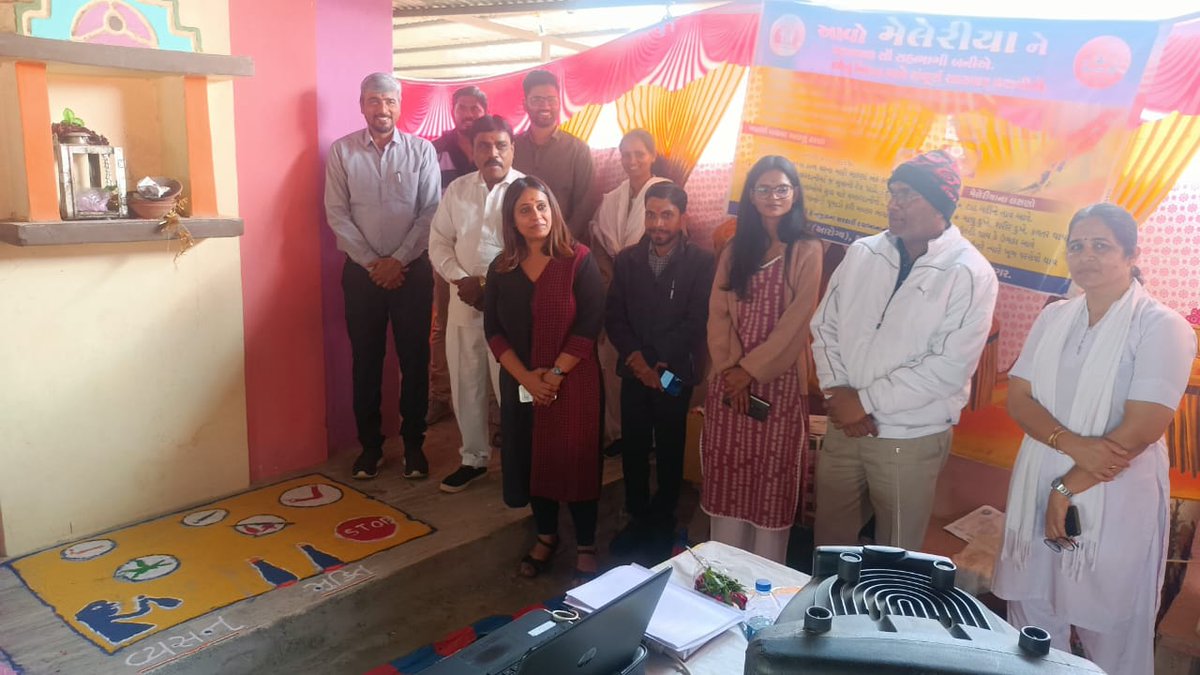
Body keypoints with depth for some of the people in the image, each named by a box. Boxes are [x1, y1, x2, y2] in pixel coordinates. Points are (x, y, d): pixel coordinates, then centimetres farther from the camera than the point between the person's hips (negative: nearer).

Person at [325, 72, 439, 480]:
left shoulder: (422, 151, 0)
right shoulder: (341, 151, 1)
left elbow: (431, 212, -4)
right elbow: (337, 214, -2)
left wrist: (399, 260, -11)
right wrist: (372, 263, -9)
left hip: (412, 269, 0)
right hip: (362, 271, 1)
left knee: (415, 359, 5)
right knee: (365, 361, 7)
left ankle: (414, 444, 18)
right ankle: (370, 445, 20)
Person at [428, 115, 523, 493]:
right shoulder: (456, 189, 9)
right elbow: (439, 242, 8)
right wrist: (461, 280, -8)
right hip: (464, 302, 5)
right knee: (466, 384, 13)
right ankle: (474, 458, 29)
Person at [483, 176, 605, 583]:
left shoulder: (578, 260, -7)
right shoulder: (501, 269, 5)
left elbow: (590, 323, -11)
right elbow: (493, 330, 2)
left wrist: (555, 373, -15)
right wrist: (526, 376, -10)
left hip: (572, 383, -4)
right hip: (519, 385, 4)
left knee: (575, 461, 1)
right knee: (531, 461, 11)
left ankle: (586, 547, 18)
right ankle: (546, 536, 31)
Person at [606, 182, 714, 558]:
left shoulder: (701, 263, -5)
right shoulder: (627, 259, 6)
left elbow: (696, 322, -10)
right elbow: (614, 317, 3)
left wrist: (658, 364, -13)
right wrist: (636, 358, -11)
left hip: (675, 373, -3)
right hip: (634, 371, 3)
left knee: (670, 452, 8)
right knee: (633, 449, 8)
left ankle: (663, 523, 24)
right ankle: (637, 519, 25)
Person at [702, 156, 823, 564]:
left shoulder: (807, 252, -2)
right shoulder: (734, 252, 11)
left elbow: (797, 321, -10)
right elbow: (718, 315, 4)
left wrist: (750, 368, -11)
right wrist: (731, 369, -9)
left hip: (779, 380, -4)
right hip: (730, 380, 4)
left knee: (772, 478, 2)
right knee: (727, 475, 8)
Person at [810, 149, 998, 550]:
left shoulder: (971, 275, -12)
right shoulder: (862, 253, 3)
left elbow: (949, 366, -18)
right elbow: (825, 325, 5)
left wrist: (865, 401, -16)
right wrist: (837, 392, -9)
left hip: (911, 440, -4)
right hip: (843, 426, 4)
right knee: (828, 543, 17)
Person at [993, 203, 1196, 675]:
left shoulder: (1161, 327, -9)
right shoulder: (1053, 318, 7)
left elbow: (1140, 430, -16)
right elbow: (1018, 398, 1)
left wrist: (1067, 490, -13)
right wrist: (1073, 445, -17)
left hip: (1114, 504, -4)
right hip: (1038, 492, 5)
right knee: (1032, 633, 15)